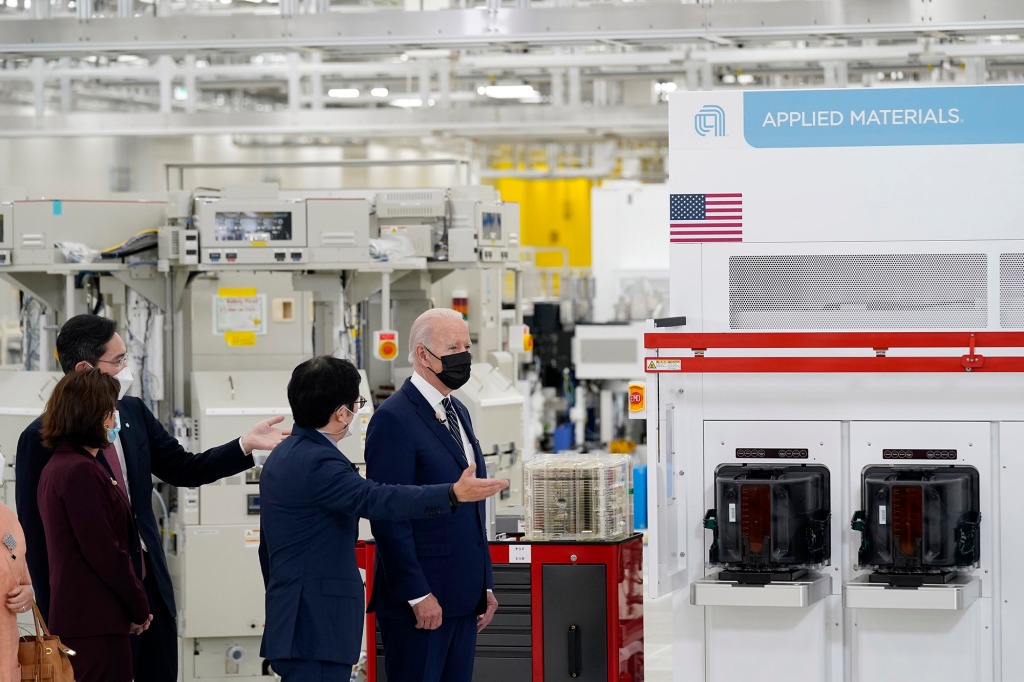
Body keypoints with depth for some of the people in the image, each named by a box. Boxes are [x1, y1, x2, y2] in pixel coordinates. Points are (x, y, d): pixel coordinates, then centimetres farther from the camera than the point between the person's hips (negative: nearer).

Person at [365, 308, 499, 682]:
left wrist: (484, 584, 18)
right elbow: (388, 518, -16)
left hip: (462, 595, 8)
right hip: (421, 600, -8)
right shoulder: (394, 419, -12)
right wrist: (417, 595, -19)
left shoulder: (458, 412, 16)